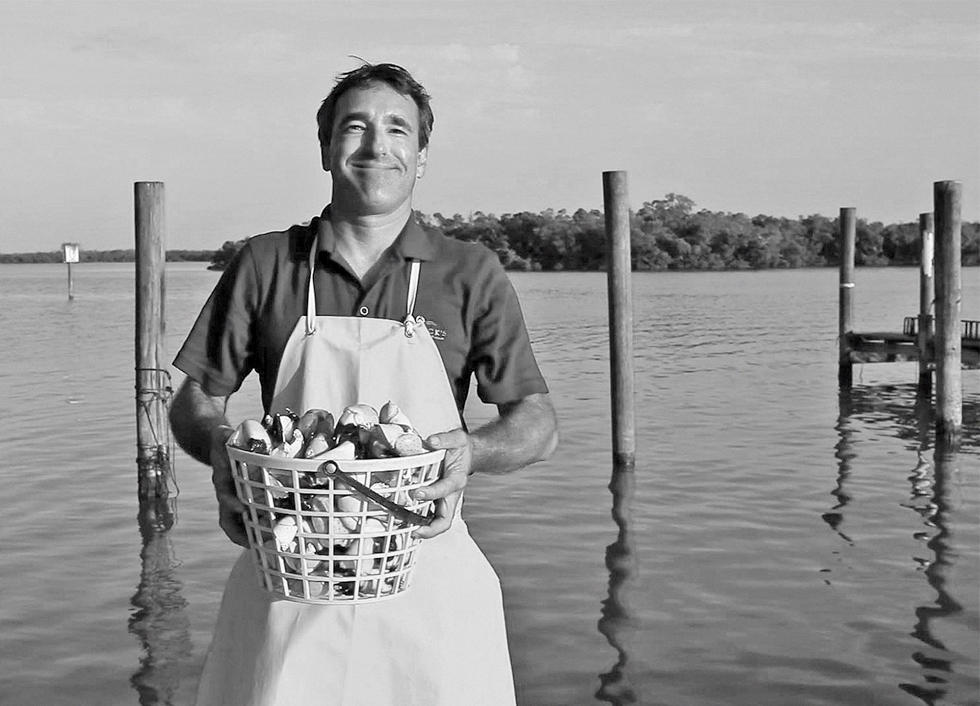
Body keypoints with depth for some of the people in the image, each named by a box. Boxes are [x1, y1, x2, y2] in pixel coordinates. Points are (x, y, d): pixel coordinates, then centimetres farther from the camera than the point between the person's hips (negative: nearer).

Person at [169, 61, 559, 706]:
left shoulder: (472, 275, 3)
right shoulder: (265, 265, 6)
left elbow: (538, 423, 3)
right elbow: (195, 400, 10)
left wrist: (473, 450, -19)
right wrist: (222, 446, -12)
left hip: (428, 581, 0)